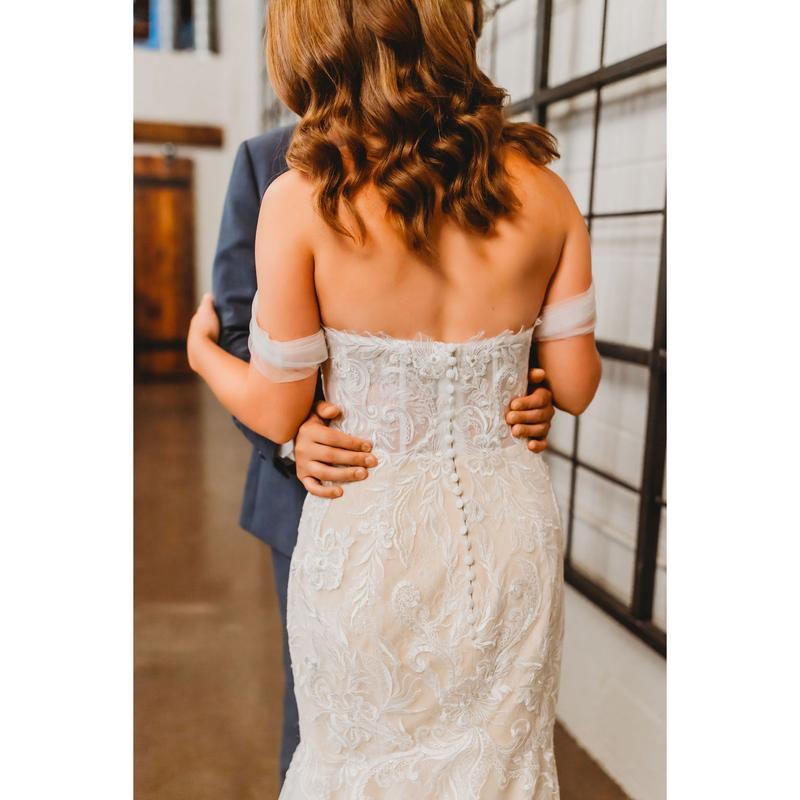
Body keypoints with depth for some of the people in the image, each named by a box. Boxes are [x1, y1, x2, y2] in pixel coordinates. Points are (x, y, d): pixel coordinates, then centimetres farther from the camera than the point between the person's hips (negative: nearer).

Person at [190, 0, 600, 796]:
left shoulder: (302, 198, -15)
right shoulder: (543, 192, -6)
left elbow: (278, 411, -8)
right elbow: (575, 386, -1)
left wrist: (202, 351, 12)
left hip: (369, 532, -2)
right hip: (508, 527, 3)